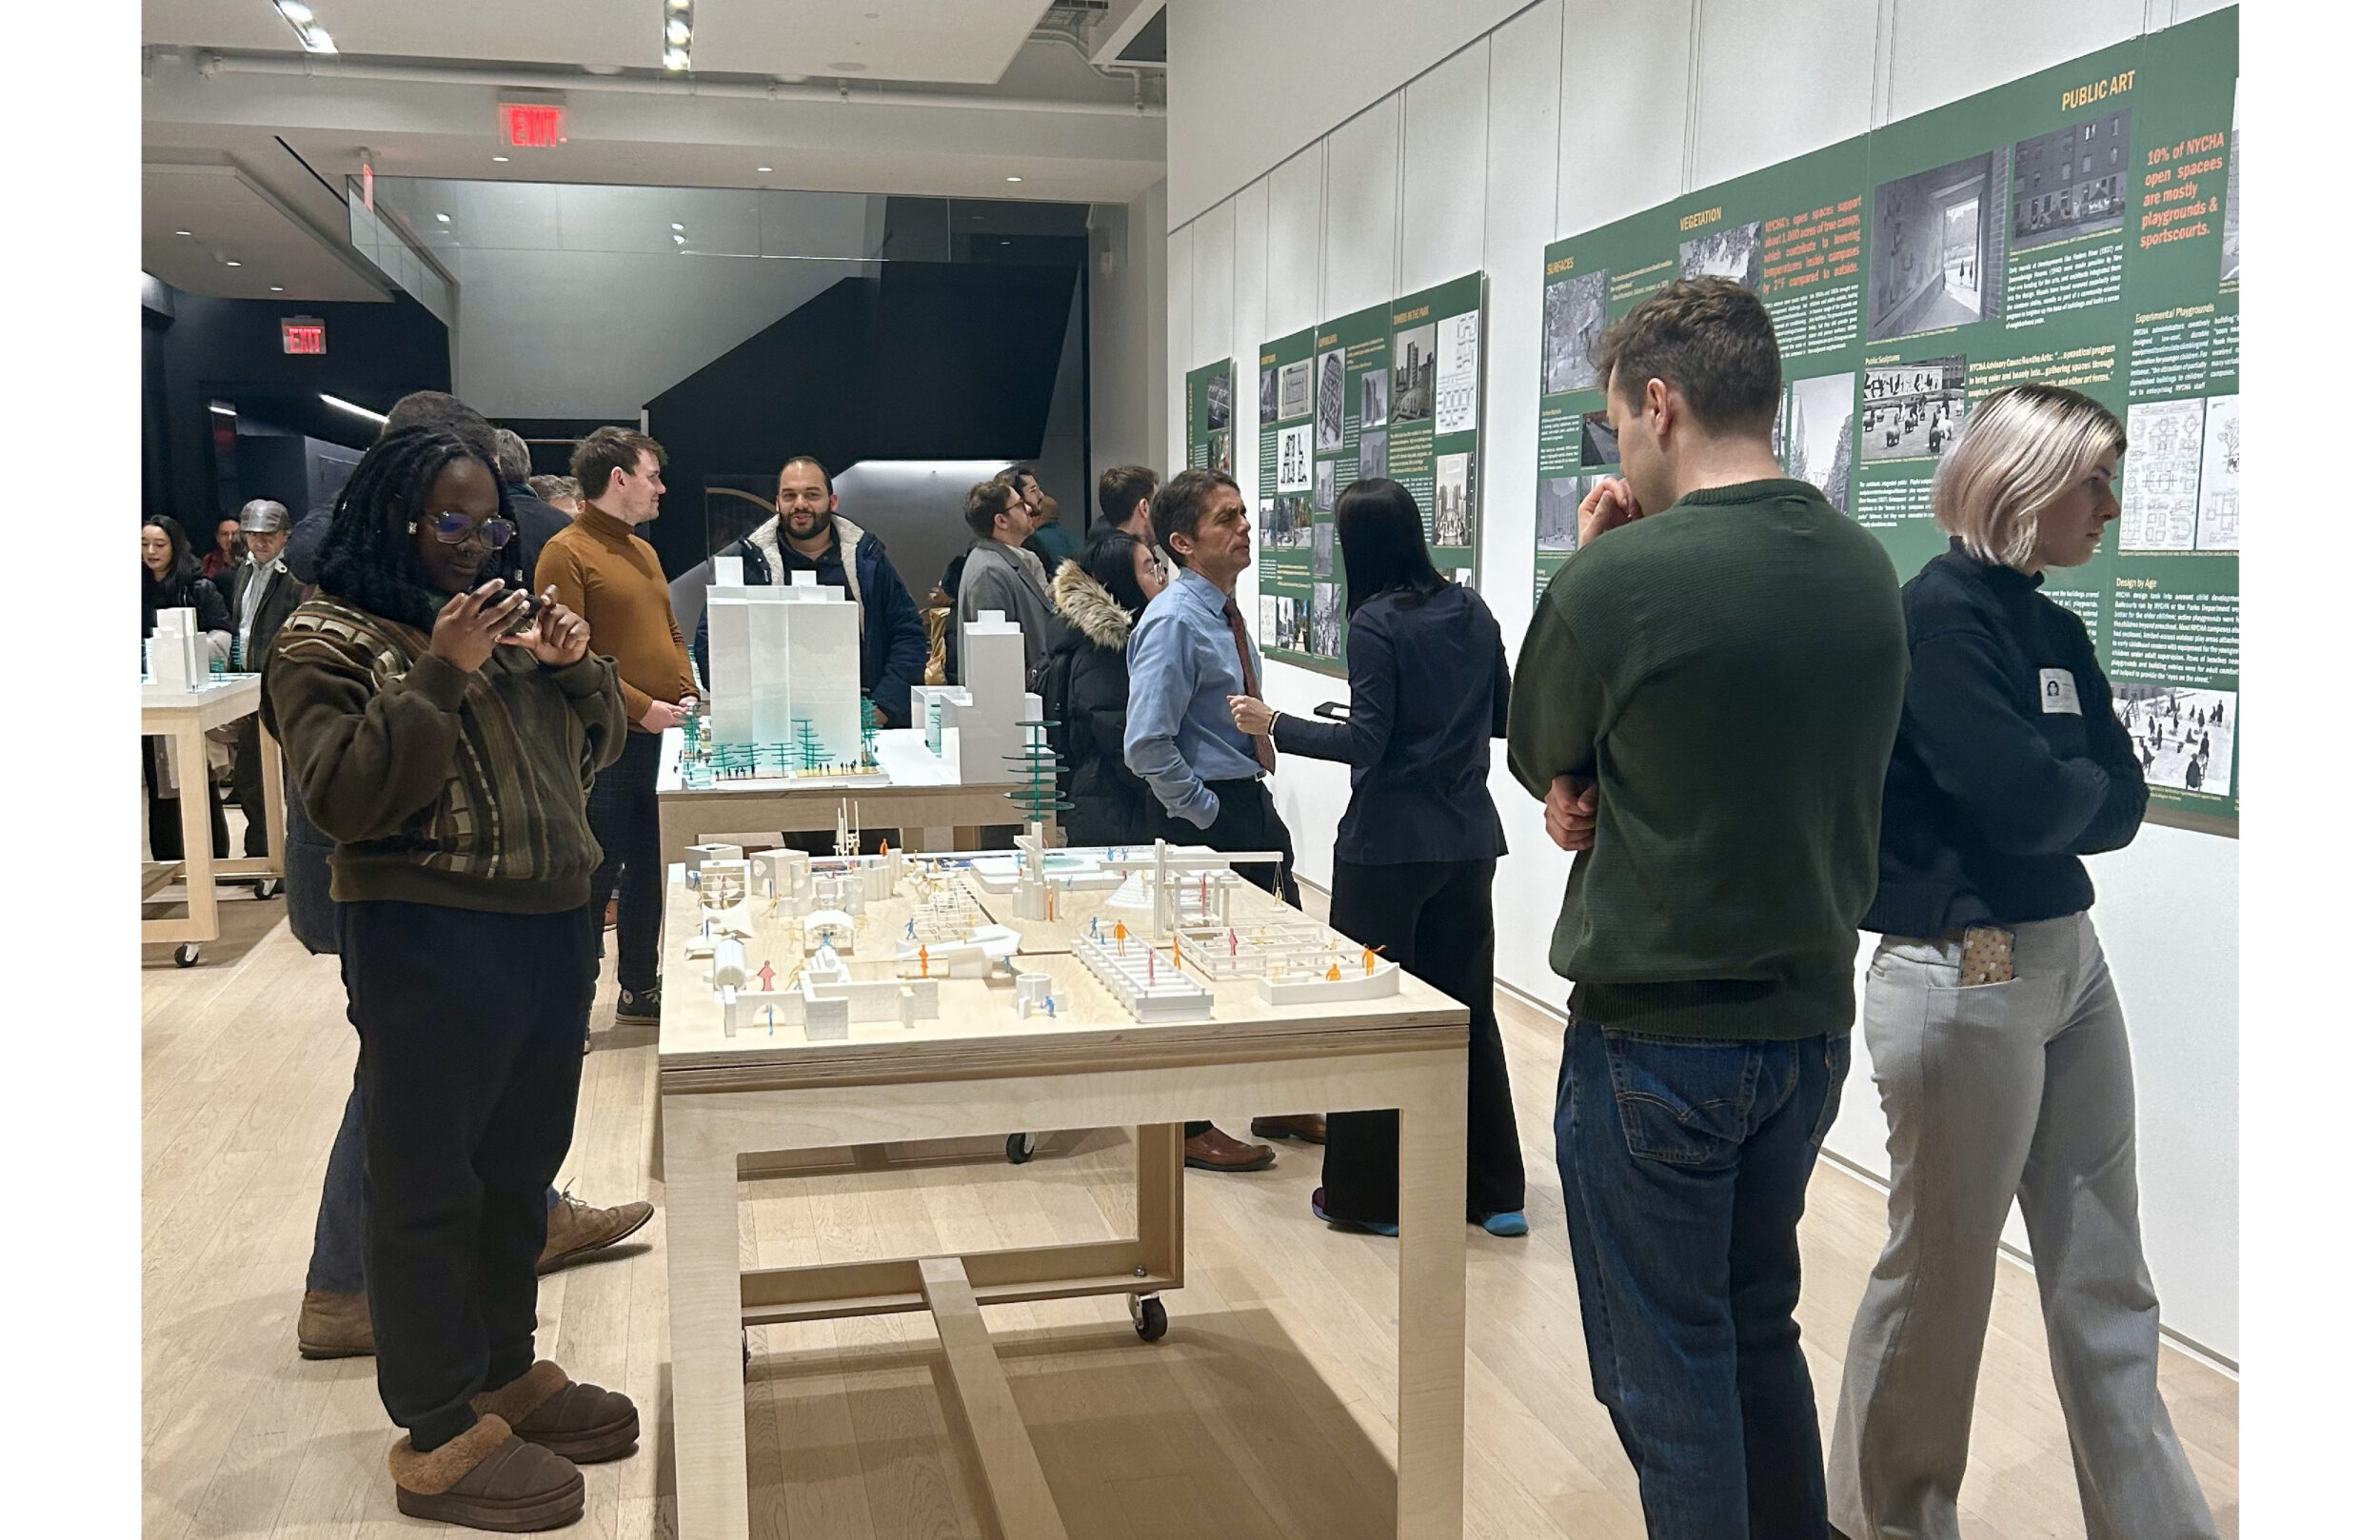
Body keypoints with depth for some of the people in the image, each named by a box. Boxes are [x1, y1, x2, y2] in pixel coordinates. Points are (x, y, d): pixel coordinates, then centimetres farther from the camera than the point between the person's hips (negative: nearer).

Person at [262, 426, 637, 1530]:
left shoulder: (501, 622, 16)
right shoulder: (328, 640, -6)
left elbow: (594, 748, 18)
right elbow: (345, 795, -17)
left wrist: (575, 669, -1)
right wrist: (441, 676, -22)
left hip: (551, 932, 8)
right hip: (428, 944, -7)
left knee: (520, 1170, 17)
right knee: (429, 1187, 2)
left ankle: (506, 1368, 33)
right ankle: (440, 1436, 12)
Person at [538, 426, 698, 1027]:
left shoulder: (643, 552, 18)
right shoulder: (567, 553, -9)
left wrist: (685, 691, 5)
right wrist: (640, 707, -18)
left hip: (659, 738, 8)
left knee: (649, 865, 14)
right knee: (594, 872, -2)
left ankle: (640, 989, 27)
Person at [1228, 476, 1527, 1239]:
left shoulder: (1375, 624, -13)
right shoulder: (1472, 611, 6)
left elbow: (1366, 742, -17)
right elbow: (1501, 717, 13)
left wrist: (1273, 725, -8)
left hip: (1389, 845, -6)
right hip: (1468, 840, 6)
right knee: (1467, 1006, 14)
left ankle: (1372, 1195, 14)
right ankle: (1495, 1192, 21)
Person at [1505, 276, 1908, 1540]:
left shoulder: (1615, 579, -20)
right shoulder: (1865, 570, 0)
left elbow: (1544, 760, -3)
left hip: (1654, 1034, -6)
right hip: (1810, 1021, 7)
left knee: (1667, 1369, 8)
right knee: (1760, 1328, 23)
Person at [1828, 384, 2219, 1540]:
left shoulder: (2056, 630, 11)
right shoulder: (1938, 611, -14)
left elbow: (2121, 803, 5)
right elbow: (2020, 804, -21)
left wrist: (2065, 792, -13)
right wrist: (2084, 784, -1)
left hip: (2070, 958, 8)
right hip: (1964, 976, -8)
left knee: (2104, 1277, 14)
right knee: (1941, 1270, 7)